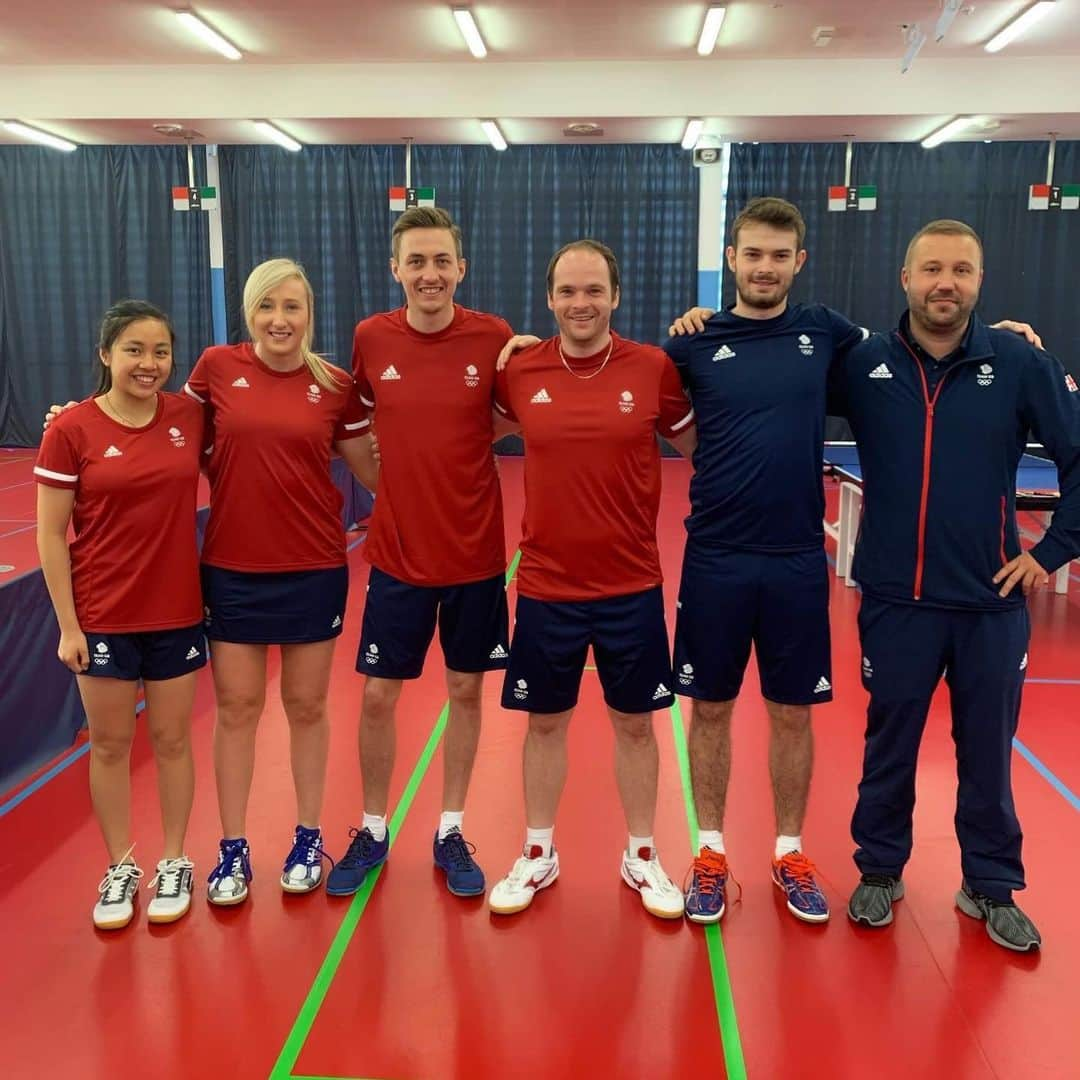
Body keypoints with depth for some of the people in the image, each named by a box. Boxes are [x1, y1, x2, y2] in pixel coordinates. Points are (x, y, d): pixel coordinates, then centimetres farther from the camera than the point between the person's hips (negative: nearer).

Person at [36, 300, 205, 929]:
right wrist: (68, 625, -7)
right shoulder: (72, 430, -9)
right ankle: (120, 869, 30)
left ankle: (174, 865, 30)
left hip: (177, 611, 1)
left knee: (172, 740, 12)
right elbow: (51, 536, -6)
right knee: (111, 745, 11)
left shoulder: (190, 416, -3)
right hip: (103, 618, -1)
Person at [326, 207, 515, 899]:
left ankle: (452, 831, 30)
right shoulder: (371, 338, -4)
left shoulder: (494, 339, -9)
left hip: (474, 552, 0)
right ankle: (374, 830, 29)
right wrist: (403, 471, 0)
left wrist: (457, 445, -6)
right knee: (378, 695, 7)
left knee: (465, 690, 11)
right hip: (398, 553, 1)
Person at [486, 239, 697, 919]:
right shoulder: (519, 371, -3)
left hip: (633, 586, 0)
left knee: (635, 724, 13)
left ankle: (643, 857, 32)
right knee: (545, 723, 14)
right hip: (545, 586, 1)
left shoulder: (654, 367, -6)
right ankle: (538, 855, 33)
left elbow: (695, 445, 7)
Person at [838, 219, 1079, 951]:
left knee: (988, 752, 13)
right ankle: (880, 872, 33)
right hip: (895, 599, 0)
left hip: (991, 600, 0)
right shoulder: (864, 364, -3)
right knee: (889, 746, 13)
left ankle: (991, 887, 33)